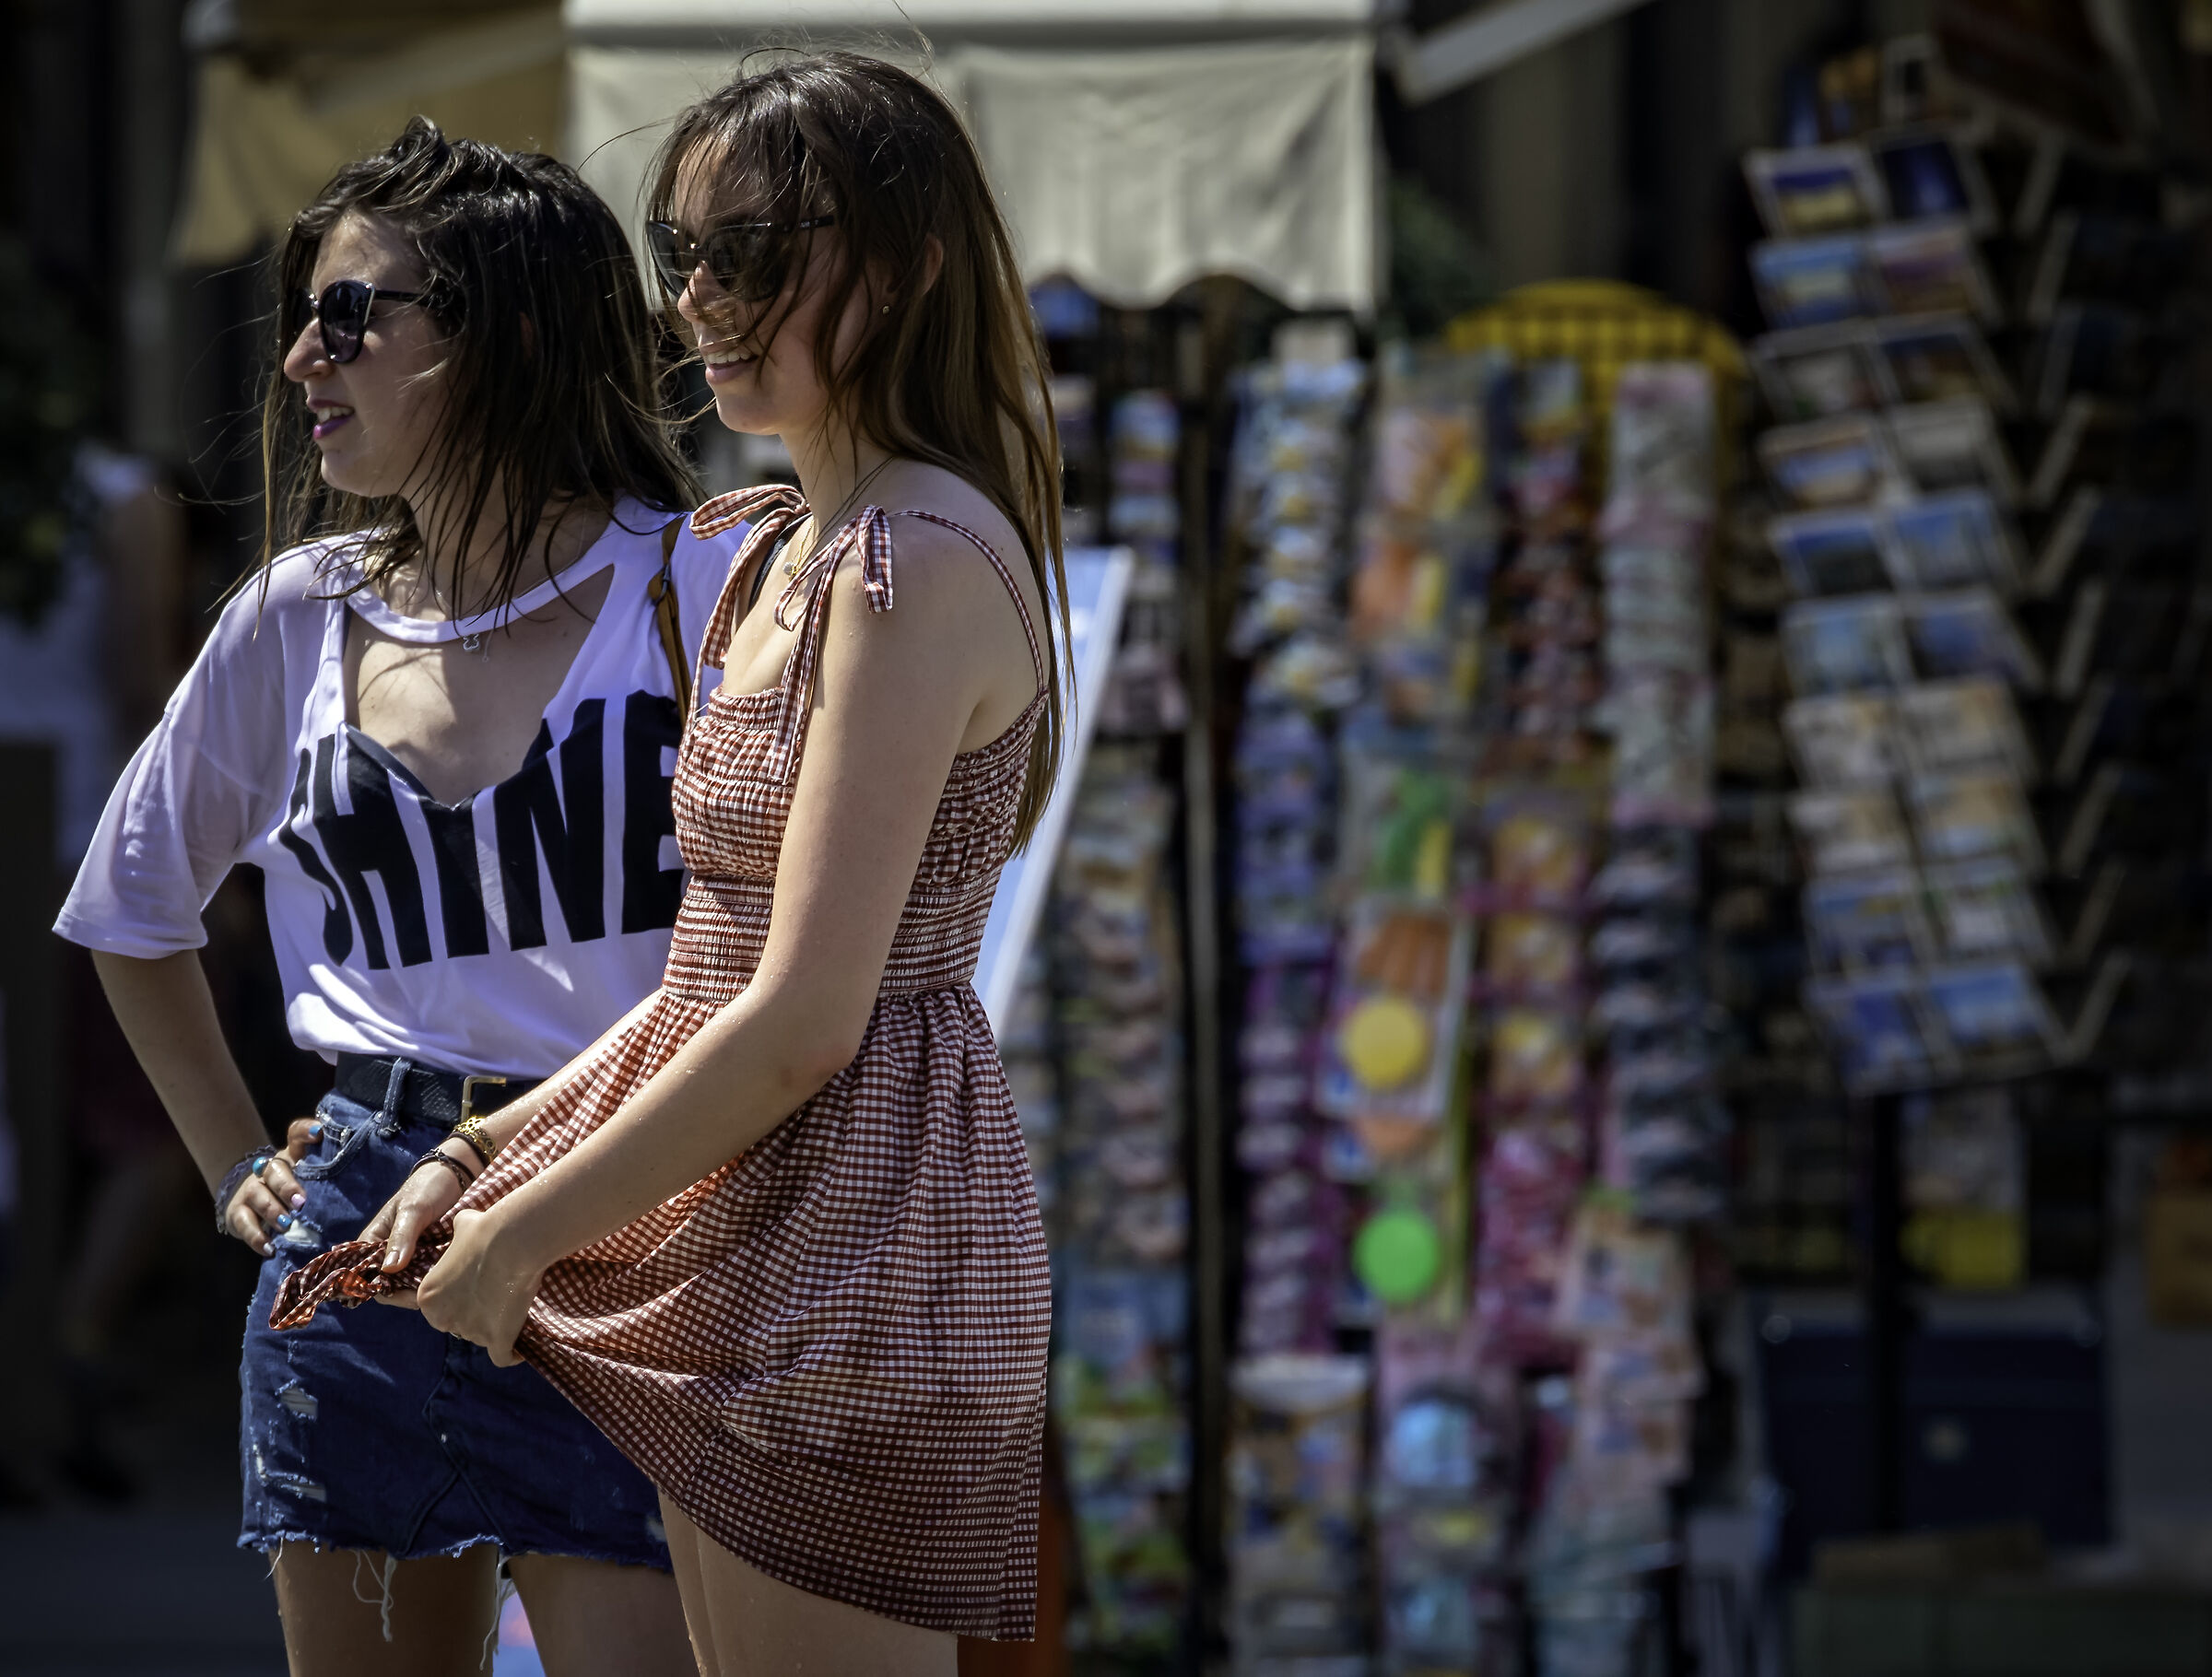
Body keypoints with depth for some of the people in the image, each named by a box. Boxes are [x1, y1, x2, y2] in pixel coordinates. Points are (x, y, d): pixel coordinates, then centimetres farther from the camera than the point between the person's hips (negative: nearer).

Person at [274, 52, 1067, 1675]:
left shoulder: (915, 564, -17)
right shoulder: (793, 551, 15)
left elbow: (804, 1020, -21)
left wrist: (517, 1239, -11)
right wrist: (483, 1161, 14)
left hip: (852, 1228, -10)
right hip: (752, 1235, 10)